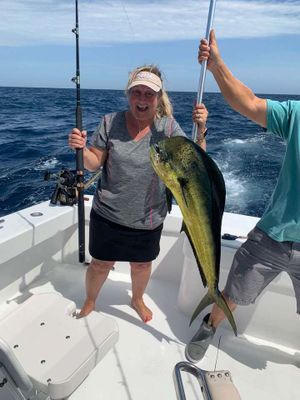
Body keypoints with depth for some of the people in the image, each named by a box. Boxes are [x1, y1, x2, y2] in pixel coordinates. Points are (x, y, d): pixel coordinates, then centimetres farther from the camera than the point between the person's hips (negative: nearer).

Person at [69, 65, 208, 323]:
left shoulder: (167, 127, -9)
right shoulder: (110, 122, -7)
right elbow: (94, 164, -4)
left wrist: (200, 130, -30)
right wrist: (81, 149, -24)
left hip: (148, 219, 1)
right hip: (108, 214, 0)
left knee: (142, 264, 21)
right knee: (101, 264, 15)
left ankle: (137, 300, 54)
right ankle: (90, 302, 48)